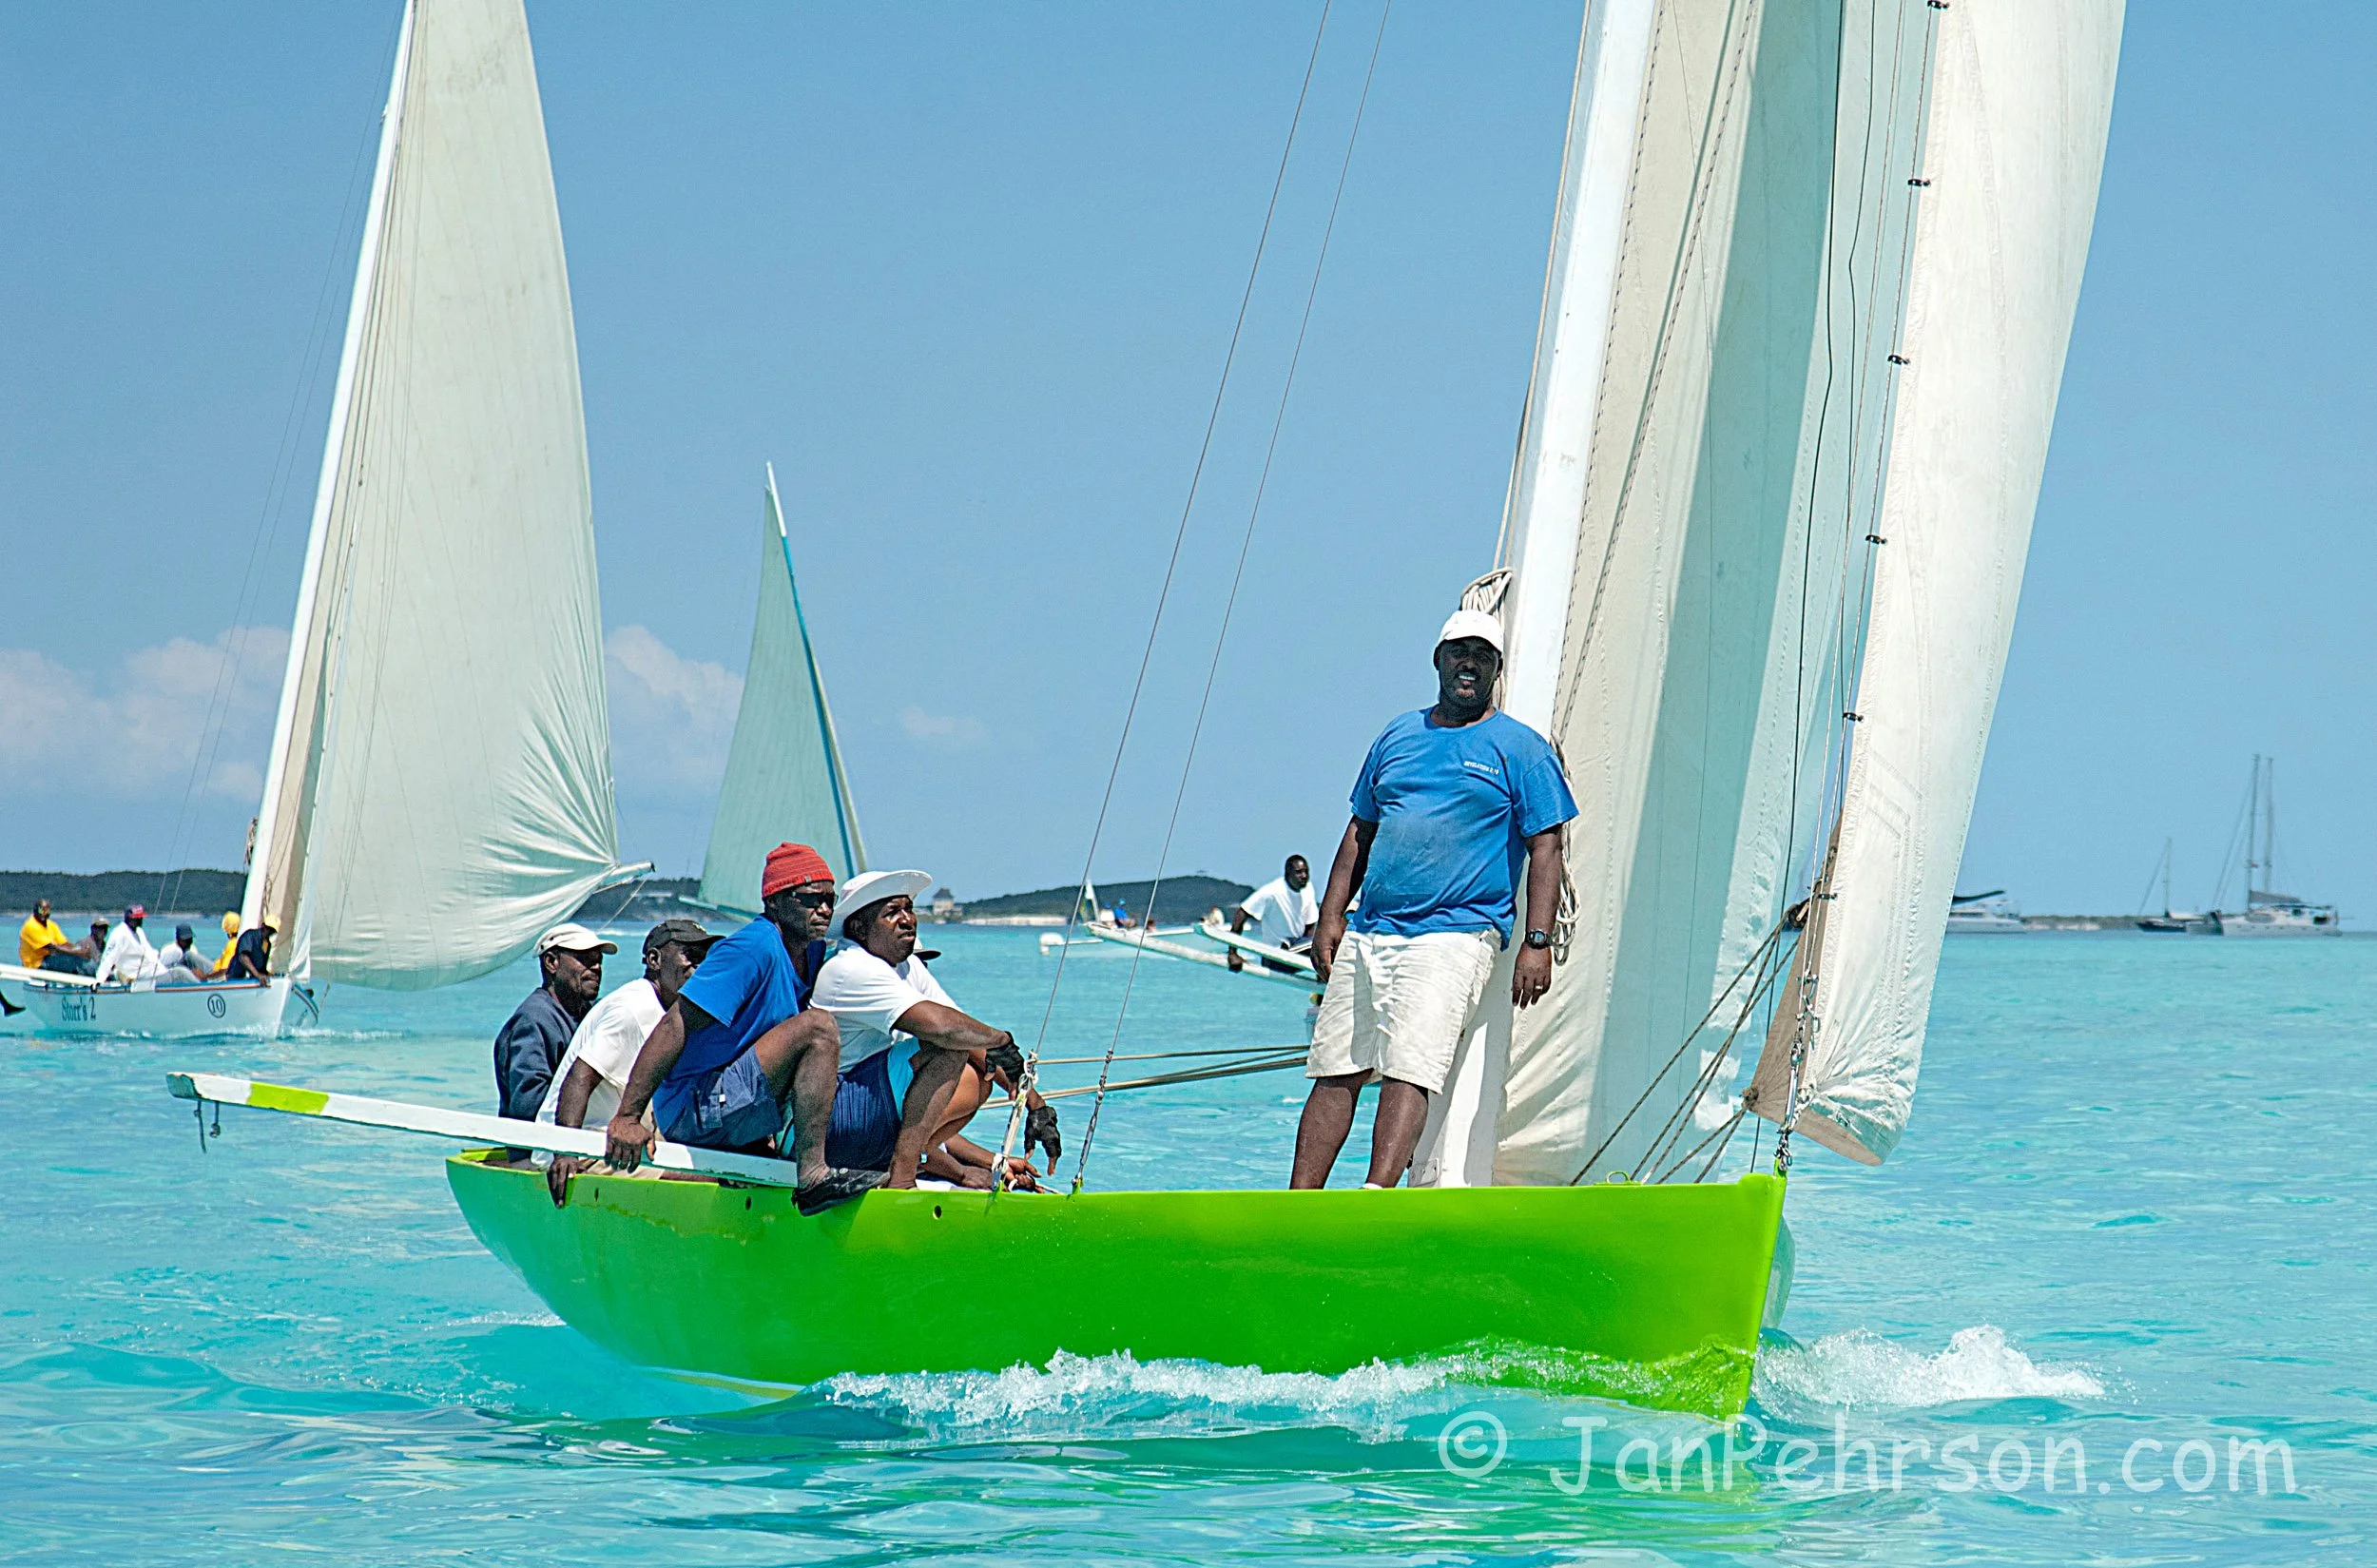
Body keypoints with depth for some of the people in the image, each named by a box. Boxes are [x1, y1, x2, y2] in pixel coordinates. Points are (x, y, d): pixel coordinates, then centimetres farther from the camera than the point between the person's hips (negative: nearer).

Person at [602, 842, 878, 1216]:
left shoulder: (814, 954, 12)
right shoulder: (753, 947, -15)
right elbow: (675, 1026, -22)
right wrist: (627, 1117, -27)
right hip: (693, 1110, -10)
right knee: (818, 1027, -24)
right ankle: (812, 1177, -28)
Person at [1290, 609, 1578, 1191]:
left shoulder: (1521, 749, 5)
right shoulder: (1398, 736, 19)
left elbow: (1544, 849, 0)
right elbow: (1361, 832, 22)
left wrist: (1537, 942, -10)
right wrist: (1331, 915, 12)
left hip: (1455, 936, -5)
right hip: (1368, 934, 5)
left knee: (1407, 1068, -20)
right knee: (1335, 1070, 3)